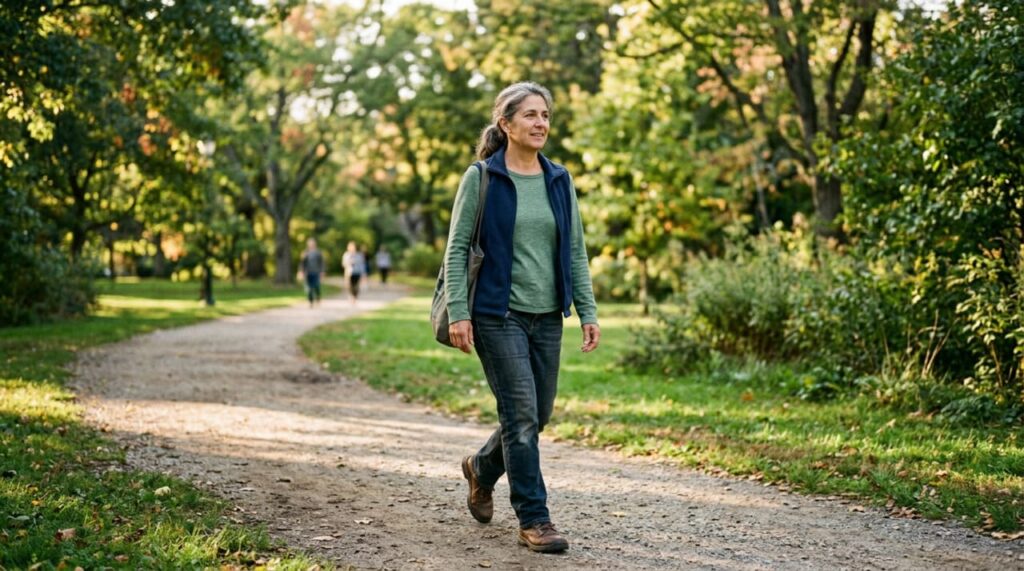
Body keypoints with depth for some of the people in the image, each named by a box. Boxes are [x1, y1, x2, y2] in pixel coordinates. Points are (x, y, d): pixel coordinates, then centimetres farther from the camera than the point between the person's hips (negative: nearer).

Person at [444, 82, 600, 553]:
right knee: (521, 415, -7)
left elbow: (576, 251, 10)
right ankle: (533, 519, 4)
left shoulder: (559, 180, 8)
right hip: (499, 315, -5)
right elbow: (457, 248, -5)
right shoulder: (482, 178, -5)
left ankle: (481, 468, 38)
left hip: (547, 317, 5)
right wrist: (458, 313, -13)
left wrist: (588, 312, 4)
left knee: (538, 415, 10)